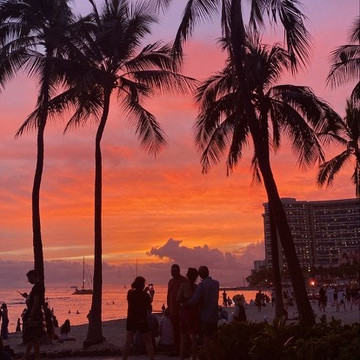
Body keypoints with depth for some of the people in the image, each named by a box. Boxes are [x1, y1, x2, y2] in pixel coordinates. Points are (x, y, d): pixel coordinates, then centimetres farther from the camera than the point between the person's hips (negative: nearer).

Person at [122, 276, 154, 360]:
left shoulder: (130, 293, -2)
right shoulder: (145, 295, -12)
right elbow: (149, 309, -3)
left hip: (131, 320, 3)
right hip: (142, 321, -3)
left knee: (128, 342, 8)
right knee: (148, 342, 10)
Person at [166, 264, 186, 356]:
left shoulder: (184, 281, -6)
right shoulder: (171, 281, 16)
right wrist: (168, 307, 16)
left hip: (181, 310, -7)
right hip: (173, 310, 7)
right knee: (175, 330, 11)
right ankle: (176, 349, 18)